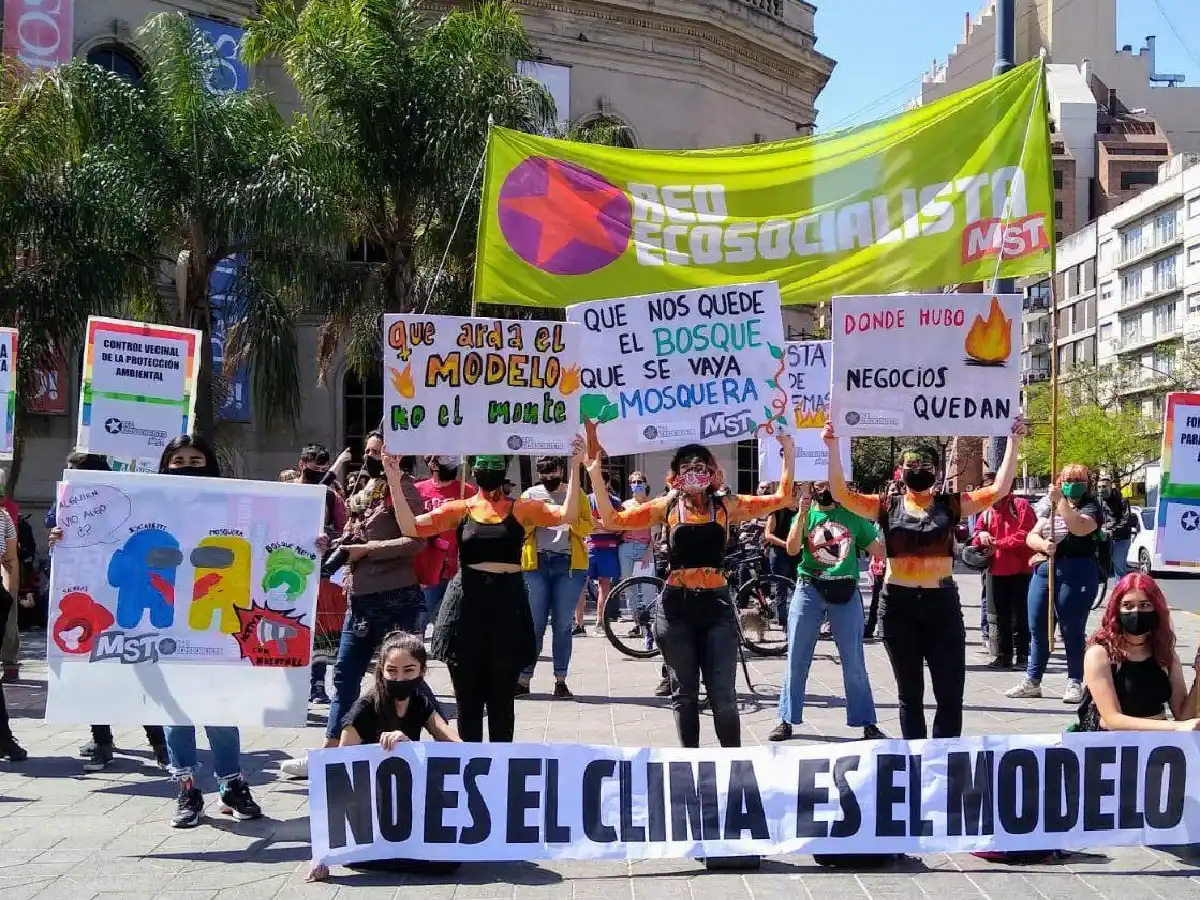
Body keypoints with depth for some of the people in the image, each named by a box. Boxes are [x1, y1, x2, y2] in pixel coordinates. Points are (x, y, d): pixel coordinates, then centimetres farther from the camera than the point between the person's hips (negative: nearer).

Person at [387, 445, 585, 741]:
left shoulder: (521, 508, 5)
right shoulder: (460, 509, 6)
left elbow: (567, 515, -7)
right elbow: (411, 527, -2)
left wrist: (574, 466, -15)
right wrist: (394, 483, -12)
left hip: (507, 603, -1)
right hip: (466, 603, 1)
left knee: (502, 698, 6)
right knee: (468, 697, 7)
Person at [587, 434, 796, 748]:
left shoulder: (726, 505, 5)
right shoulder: (667, 506, 3)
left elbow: (781, 499, 5)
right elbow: (612, 521, 0)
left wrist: (789, 455, -2)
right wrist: (595, 475, -6)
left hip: (716, 605, 0)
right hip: (676, 606, 0)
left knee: (723, 694, -1)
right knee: (684, 693, 9)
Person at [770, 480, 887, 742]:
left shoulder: (853, 515, 9)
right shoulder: (806, 514, 9)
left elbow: (879, 550, 11)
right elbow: (792, 549, -7)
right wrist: (802, 513, -13)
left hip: (845, 592, 0)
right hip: (809, 590, 0)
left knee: (854, 662, 1)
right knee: (796, 660, 3)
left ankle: (868, 724, 9)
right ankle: (787, 721, 13)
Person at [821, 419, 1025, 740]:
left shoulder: (950, 505, 3)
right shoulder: (887, 506, 2)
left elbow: (998, 489, -3)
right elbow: (841, 494, -7)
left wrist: (1013, 443, -9)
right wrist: (833, 447, -15)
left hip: (942, 603, 0)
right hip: (899, 603, 0)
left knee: (951, 692, 1)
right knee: (909, 693, 11)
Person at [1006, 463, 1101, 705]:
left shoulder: (1090, 507, -1)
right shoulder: (1051, 507, 16)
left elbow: (1079, 527, -23)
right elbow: (1031, 536, 11)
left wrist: (1061, 501, -22)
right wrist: (1043, 544, -11)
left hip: (1076, 574, -6)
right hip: (1044, 570, 6)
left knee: (1072, 630, -1)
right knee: (1037, 628, 8)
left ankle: (1075, 683, 11)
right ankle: (1032, 681, 16)